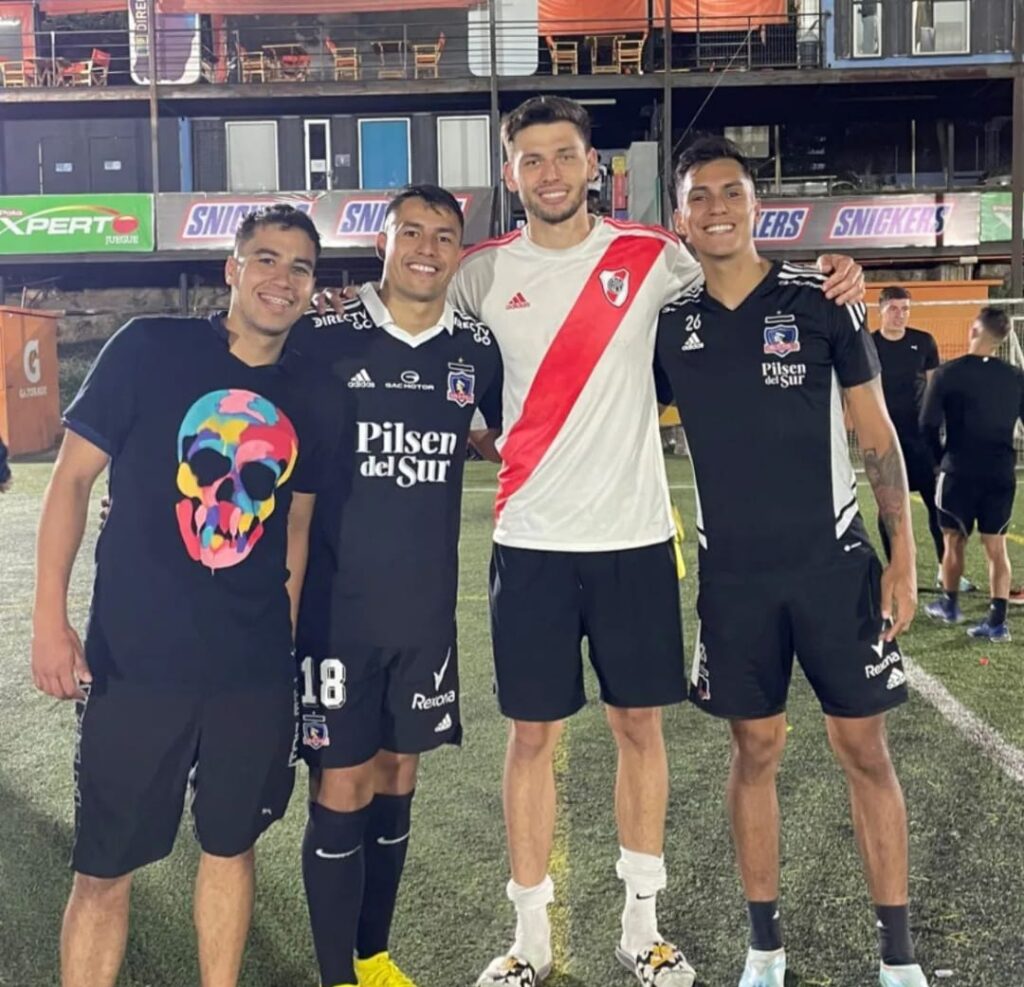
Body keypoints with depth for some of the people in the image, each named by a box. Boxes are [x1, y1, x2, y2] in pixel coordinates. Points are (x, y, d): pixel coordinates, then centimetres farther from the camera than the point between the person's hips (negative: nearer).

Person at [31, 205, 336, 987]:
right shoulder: (148, 348, -7)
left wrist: (285, 640, 14)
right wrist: (50, 619, -7)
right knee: (105, 864, 7)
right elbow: (73, 477, -3)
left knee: (231, 844, 17)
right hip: (134, 659, -3)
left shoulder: (311, 399, 3)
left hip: (255, 670, 3)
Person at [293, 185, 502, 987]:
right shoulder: (322, 339, -6)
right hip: (335, 605, -3)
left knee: (397, 779, 14)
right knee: (342, 787, 2)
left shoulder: (477, 348, 2)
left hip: (427, 606, 4)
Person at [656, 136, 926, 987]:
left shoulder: (821, 302, -2)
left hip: (834, 563, -1)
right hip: (733, 575, 2)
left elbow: (878, 437, 0)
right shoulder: (669, 326, 3)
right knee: (756, 749, 9)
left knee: (864, 748, 4)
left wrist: (904, 558, -5)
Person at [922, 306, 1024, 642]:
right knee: (996, 546, 6)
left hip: (960, 472, -2)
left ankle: (949, 605, 30)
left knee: (955, 540, 14)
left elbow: (928, 425, -9)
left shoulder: (948, 373, -9)